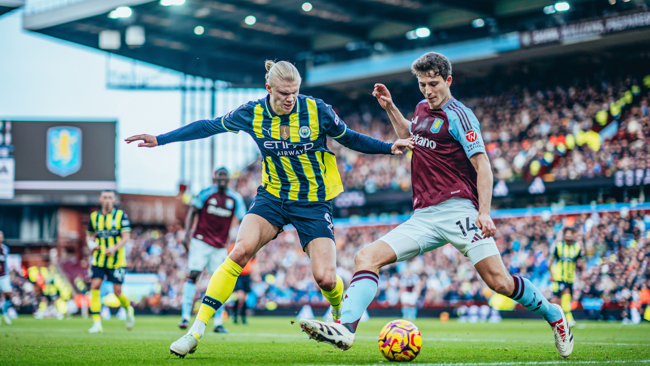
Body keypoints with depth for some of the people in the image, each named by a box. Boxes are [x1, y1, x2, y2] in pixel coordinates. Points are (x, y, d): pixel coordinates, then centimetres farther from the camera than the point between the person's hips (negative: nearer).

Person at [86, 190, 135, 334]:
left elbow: (126, 236, -8)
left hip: (117, 261, -3)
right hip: (99, 260, 3)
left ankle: (129, 309, 30)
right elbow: (89, 235, 20)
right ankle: (97, 323, -11)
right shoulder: (94, 217, 9)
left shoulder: (121, 215, -1)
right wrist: (91, 243, -3)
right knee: (95, 287, -14)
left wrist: (114, 248, -24)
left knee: (117, 292, -4)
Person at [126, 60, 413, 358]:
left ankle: (342, 317, 25)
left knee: (325, 278, -14)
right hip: (273, 197, 1)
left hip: (314, 202, -1)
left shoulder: (317, 110, -11)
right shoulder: (252, 114, -7)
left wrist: (389, 147, -8)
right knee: (241, 250, -25)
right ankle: (196, 332, -21)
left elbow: (349, 138, 4)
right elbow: (209, 126, 5)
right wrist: (160, 140, 5)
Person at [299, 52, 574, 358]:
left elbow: (482, 165, -9)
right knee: (366, 257, -12)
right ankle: (346, 327, -26)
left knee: (499, 282, -15)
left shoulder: (457, 115, -4)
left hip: (457, 210, -7)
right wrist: (390, 108, 28)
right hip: (423, 217, 7)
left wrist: (484, 212, -20)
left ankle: (552, 314, 10)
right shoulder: (422, 109, 18)